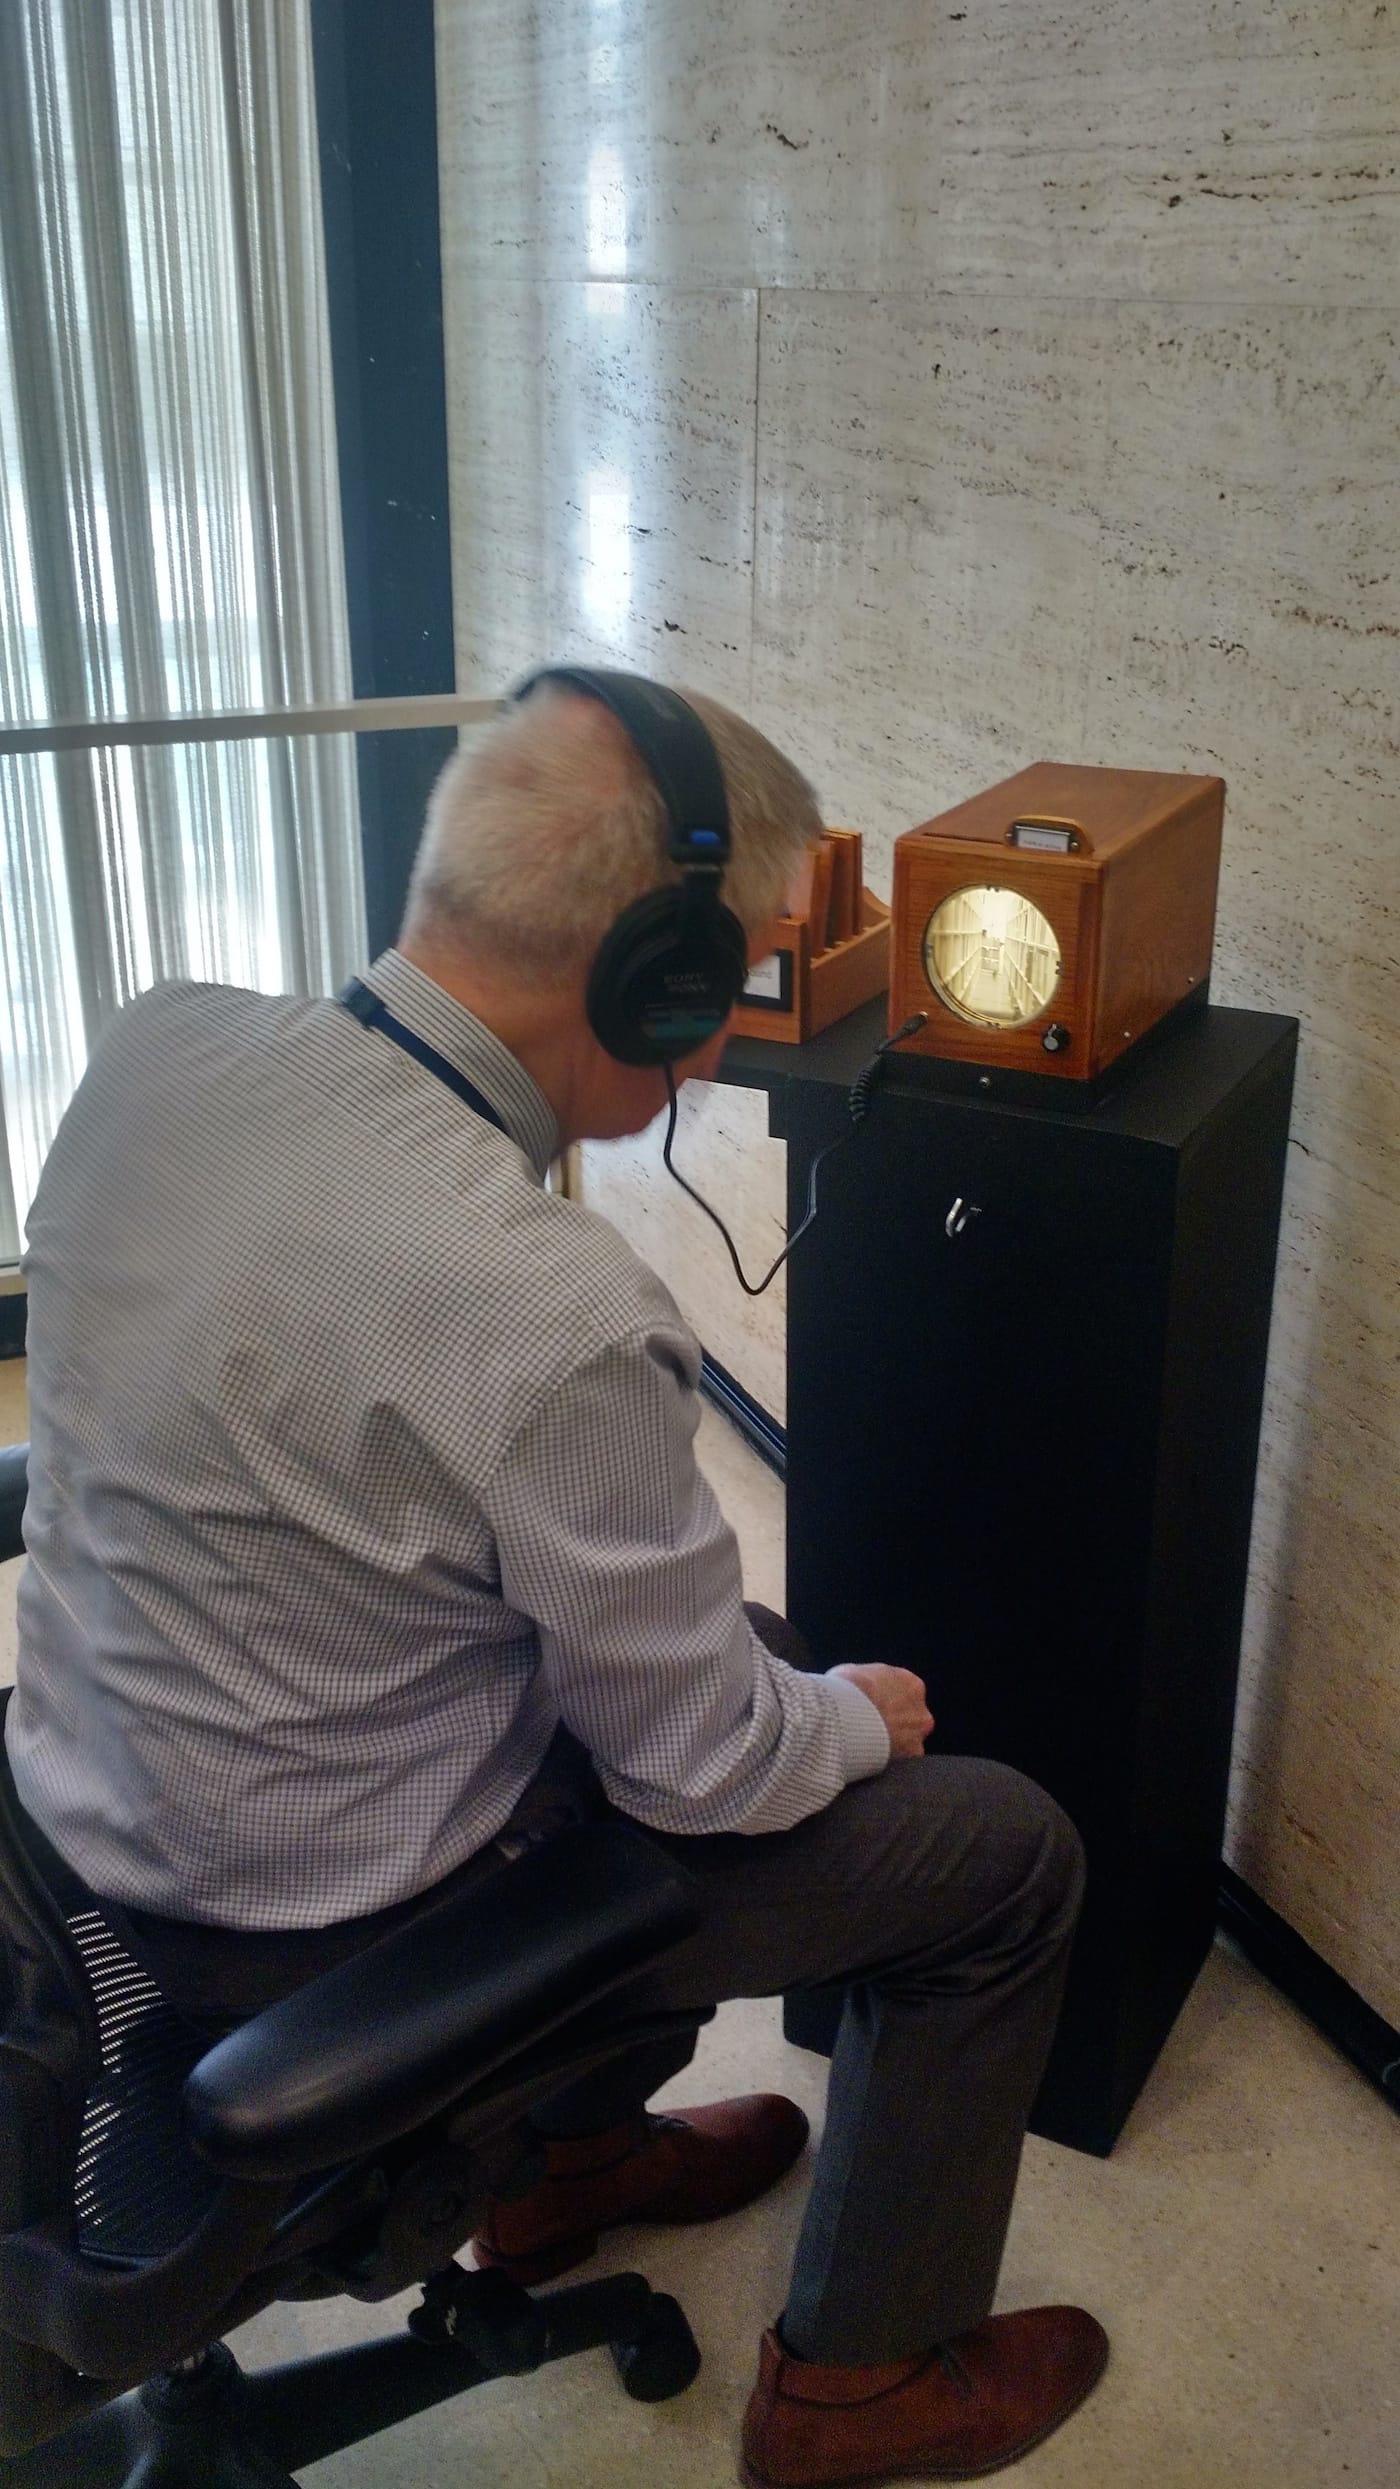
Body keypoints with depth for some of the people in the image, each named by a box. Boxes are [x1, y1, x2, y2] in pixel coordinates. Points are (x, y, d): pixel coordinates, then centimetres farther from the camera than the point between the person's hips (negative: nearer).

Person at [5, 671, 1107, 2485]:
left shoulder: (150, 1045, -12)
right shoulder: (555, 1317, -34)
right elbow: (710, 1770, -20)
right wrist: (862, 1717, 3)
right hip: (316, 1931, -7)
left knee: (744, 1651, 26)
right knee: (1011, 1853, 6)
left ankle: (566, 2149, 41)